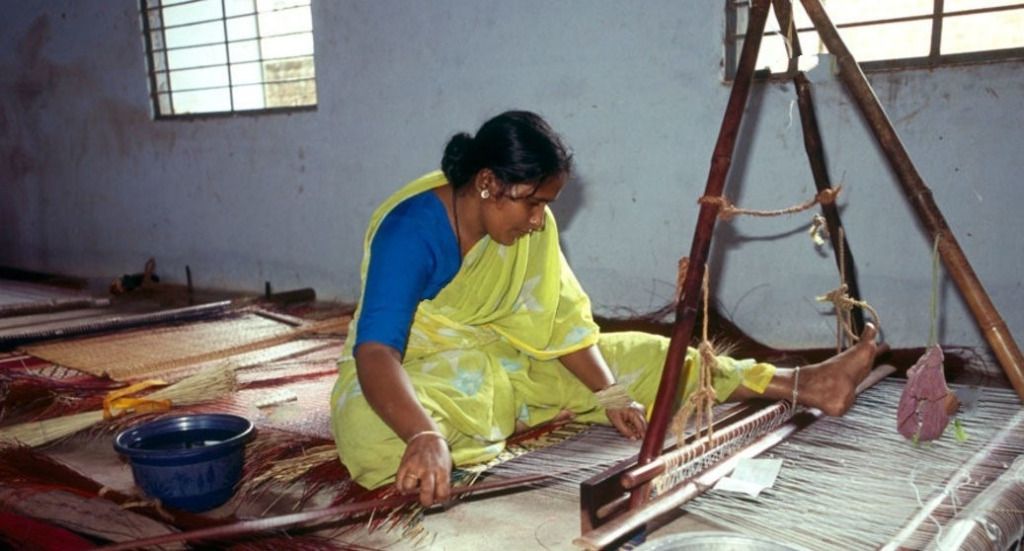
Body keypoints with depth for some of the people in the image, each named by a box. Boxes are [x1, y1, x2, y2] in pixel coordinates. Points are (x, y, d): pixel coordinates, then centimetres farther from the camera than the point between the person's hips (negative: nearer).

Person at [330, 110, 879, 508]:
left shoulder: (528, 222, -8)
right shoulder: (411, 231, -28)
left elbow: (562, 319, -4)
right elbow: (375, 351, -39)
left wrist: (609, 392, -15)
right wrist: (427, 436, -55)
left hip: (501, 359, 6)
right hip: (414, 368, -5)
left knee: (638, 355, -3)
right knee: (372, 435, -42)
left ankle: (802, 383, 2)